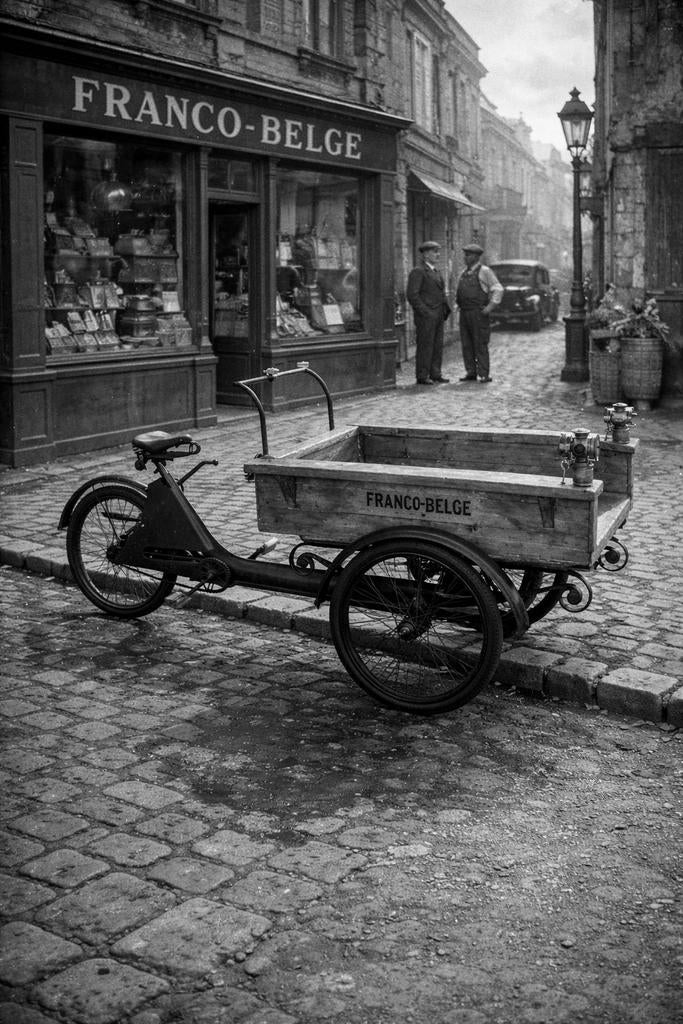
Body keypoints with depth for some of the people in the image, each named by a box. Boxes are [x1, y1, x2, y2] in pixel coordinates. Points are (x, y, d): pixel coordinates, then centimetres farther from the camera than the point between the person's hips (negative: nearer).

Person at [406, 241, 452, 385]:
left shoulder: (437, 272, 20)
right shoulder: (418, 272, -7)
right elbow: (412, 295, -14)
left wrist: (446, 308, 14)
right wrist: (425, 312, -17)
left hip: (438, 315, 8)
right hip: (425, 316, -8)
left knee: (438, 345, 7)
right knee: (425, 346, -6)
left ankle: (435, 374, 14)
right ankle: (422, 376, -1)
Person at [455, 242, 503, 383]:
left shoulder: (485, 271, -4)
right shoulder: (464, 273, 15)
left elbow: (498, 289, -6)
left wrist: (490, 306, -14)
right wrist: (458, 304, 14)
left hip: (479, 313, -6)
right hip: (464, 313, 7)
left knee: (480, 344, -7)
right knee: (466, 344, 5)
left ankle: (484, 375, -4)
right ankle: (471, 372, 10)